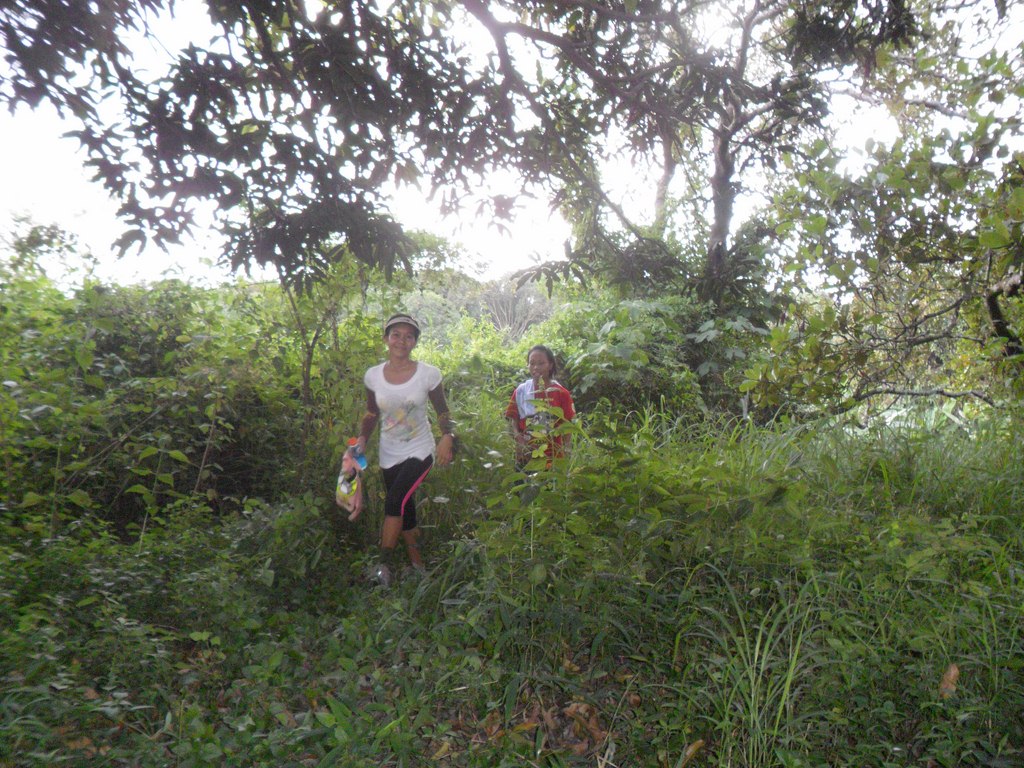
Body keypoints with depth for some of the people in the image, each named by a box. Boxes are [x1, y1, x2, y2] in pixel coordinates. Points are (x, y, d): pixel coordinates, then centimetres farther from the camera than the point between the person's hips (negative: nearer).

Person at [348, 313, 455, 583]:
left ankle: (384, 564, -6)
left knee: (395, 502, -20)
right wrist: (362, 438, -7)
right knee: (405, 510, 12)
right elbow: (372, 413, 9)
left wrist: (447, 438, -17)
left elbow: (442, 411, -1)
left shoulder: (428, 374, -11)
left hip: (419, 452, -4)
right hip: (389, 454, 4)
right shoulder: (373, 376, -4)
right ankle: (417, 564, 27)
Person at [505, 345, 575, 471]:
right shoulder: (520, 391, 4)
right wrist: (519, 439, -13)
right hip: (525, 458, 1)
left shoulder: (561, 393, 0)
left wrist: (562, 450, -9)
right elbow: (512, 420, 4)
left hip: (553, 458, -1)